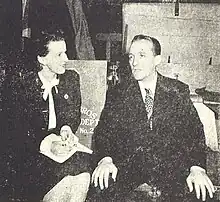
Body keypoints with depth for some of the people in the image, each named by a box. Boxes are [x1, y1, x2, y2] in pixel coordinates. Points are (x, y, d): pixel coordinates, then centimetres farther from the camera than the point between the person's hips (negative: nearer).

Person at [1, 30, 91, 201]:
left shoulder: (71, 78, 8)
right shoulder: (18, 83, -8)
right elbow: (14, 131, -11)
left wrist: (66, 129, -6)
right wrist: (47, 144, -25)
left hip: (61, 144, 5)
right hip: (27, 153, -5)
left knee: (83, 162, -27)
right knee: (68, 170, -31)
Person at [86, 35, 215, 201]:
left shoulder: (179, 91, 5)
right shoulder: (117, 94, 6)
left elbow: (195, 130, 3)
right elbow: (103, 131, 3)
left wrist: (197, 168, -13)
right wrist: (105, 159, -17)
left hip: (169, 164, 0)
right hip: (127, 162, 0)